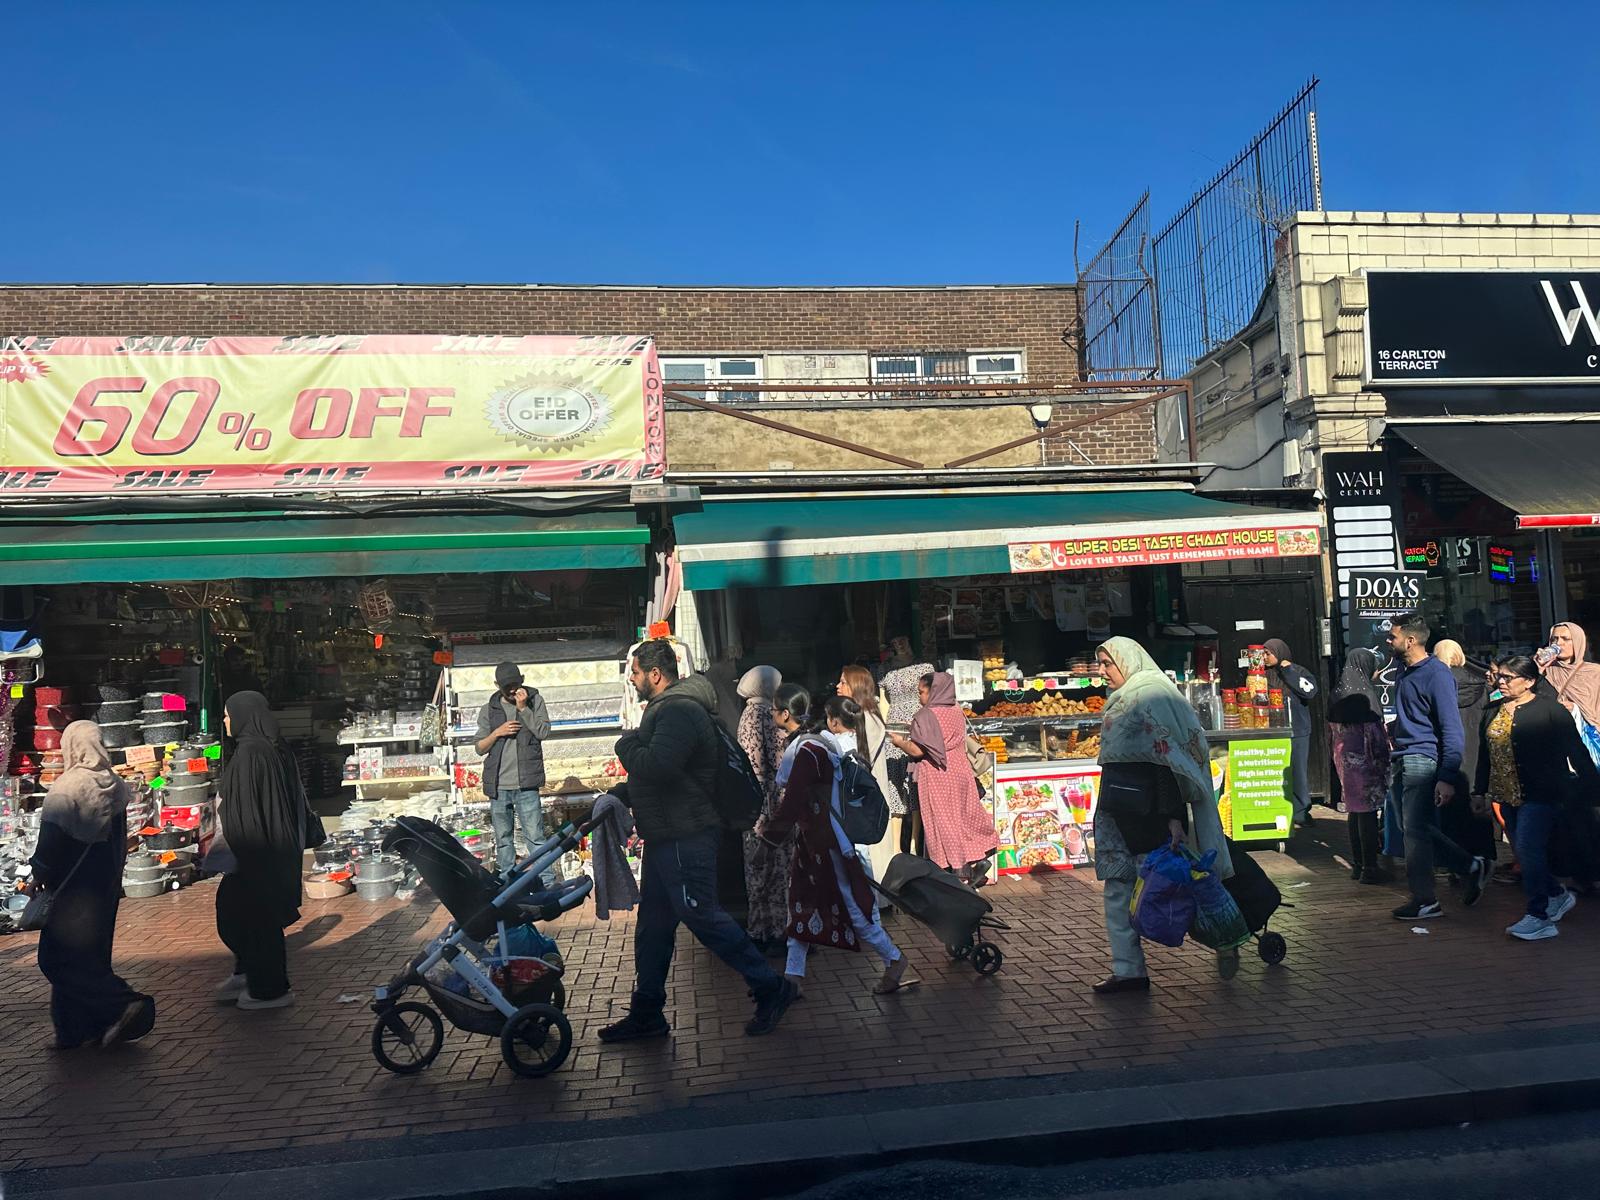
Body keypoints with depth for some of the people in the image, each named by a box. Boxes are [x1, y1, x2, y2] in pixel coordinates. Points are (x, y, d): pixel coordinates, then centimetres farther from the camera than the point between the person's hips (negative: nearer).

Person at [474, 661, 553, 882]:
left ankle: (547, 884, -2)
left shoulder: (535, 700, 5)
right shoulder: (488, 709, 10)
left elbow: (543, 732, -7)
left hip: (526, 783, -3)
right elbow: (480, 748, 9)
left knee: (535, 836, -6)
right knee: (503, 839, 10)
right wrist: (497, 732, -7)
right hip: (498, 785, 3)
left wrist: (523, 708, -12)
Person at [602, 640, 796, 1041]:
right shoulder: (665, 709, 16)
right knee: (652, 925, 15)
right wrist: (619, 795, 10)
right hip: (667, 838, 11)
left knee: (702, 916, -5)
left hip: (684, 839, -11)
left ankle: (771, 988, 7)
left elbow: (657, 766, -32)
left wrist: (626, 745, -13)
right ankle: (646, 1014, 25)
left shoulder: (679, 711, -19)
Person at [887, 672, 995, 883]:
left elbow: (917, 750, -21)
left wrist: (900, 742, -1)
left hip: (937, 778, -7)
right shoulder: (957, 711, 5)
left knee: (944, 822, 2)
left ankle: (958, 868, 5)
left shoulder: (926, 716, -17)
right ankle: (979, 859, 12)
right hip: (960, 771, 7)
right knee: (964, 817, 15)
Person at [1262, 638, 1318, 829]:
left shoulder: (1297, 672, 1)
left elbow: (1310, 691, -15)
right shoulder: (1264, 675, 5)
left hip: (1297, 734, -1)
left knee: (1298, 774, 5)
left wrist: (1288, 671, -11)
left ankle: (1301, 814, 15)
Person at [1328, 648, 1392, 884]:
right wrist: (1383, 758, -9)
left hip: (1344, 756, 8)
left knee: (1354, 810, 14)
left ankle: (1357, 865, 20)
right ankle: (1369, 868, 1)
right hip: (1363, 758, -8)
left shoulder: (1338, 692, 9)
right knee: (1368, 811, -3)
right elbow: (1374, 729, -16)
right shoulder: (1364, 693, -15)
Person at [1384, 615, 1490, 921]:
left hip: (1422, 761, -9)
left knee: (1416, 830, -4)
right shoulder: (1404, 671, 14)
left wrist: (1447, 778, -20)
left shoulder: (1436, 674, -13)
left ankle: (1425, 901, 6)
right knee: (1414, 829, 12)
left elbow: (1452, 729, -16)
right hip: (1400, 761, 9)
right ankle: (1471, 867, 25)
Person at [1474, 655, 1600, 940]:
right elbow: (1484, 755, 17)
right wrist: (1480, 792, 18)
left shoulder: (1549, 710, -8)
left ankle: (1539, 916, -4)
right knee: (1526, 853, 12)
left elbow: (1577, 753, -7)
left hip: (1539, 796, -7)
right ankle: (1557, 895, 34)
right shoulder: (1493, 713, 12)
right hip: (1507, 796, 7)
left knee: (1528, 850, -11)